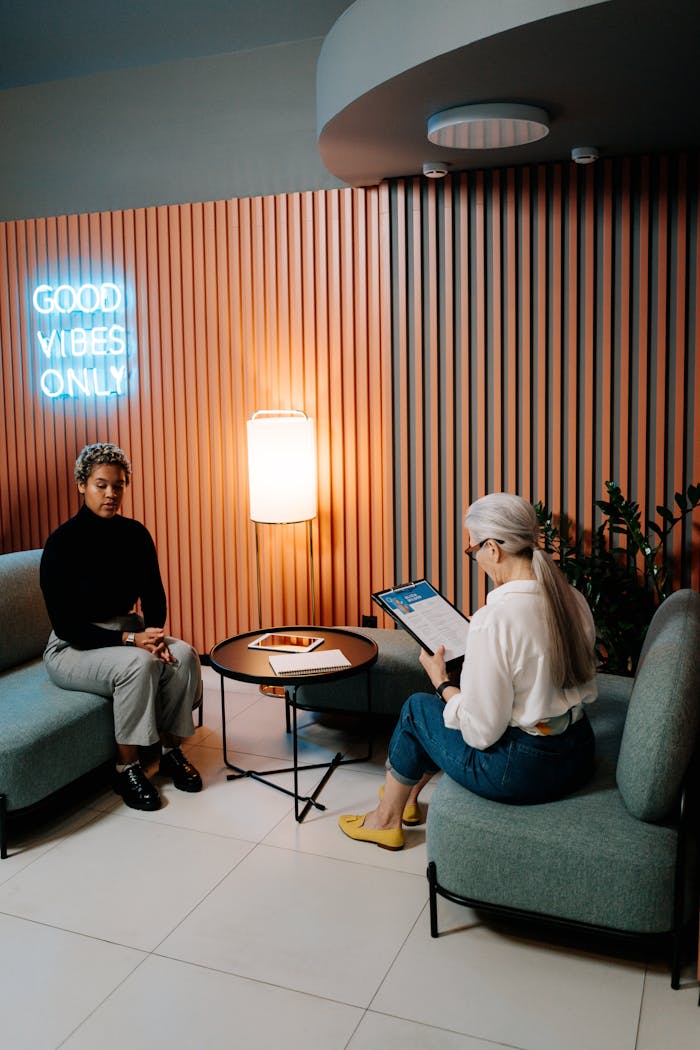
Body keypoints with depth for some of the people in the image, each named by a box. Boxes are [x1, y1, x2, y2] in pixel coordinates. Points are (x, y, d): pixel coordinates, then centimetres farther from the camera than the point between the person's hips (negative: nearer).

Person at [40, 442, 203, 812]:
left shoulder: (135, 534, -2)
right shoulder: (62, 542, -18)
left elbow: (154, 596, 4)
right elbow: (65, 625, -19)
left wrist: (154, 635, -17)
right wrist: (130, 640, -27)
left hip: (129, 632, 5)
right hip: (75, 648, -5)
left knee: (184, 655, -22)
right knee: (138, 663, -33)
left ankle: (171, 750, -4)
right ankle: (126, 769, -16)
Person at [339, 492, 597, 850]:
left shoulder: (493, 620, -26)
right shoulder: (573, 599, -2)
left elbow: (481, 733, -20)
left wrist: (441, 680, -4)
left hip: (523, 769, -7)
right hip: (580, 755, 8)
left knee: (417, 708, 15)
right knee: (457, 701, 26)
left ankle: (386, 818, 36)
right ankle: (408, 796, 46)